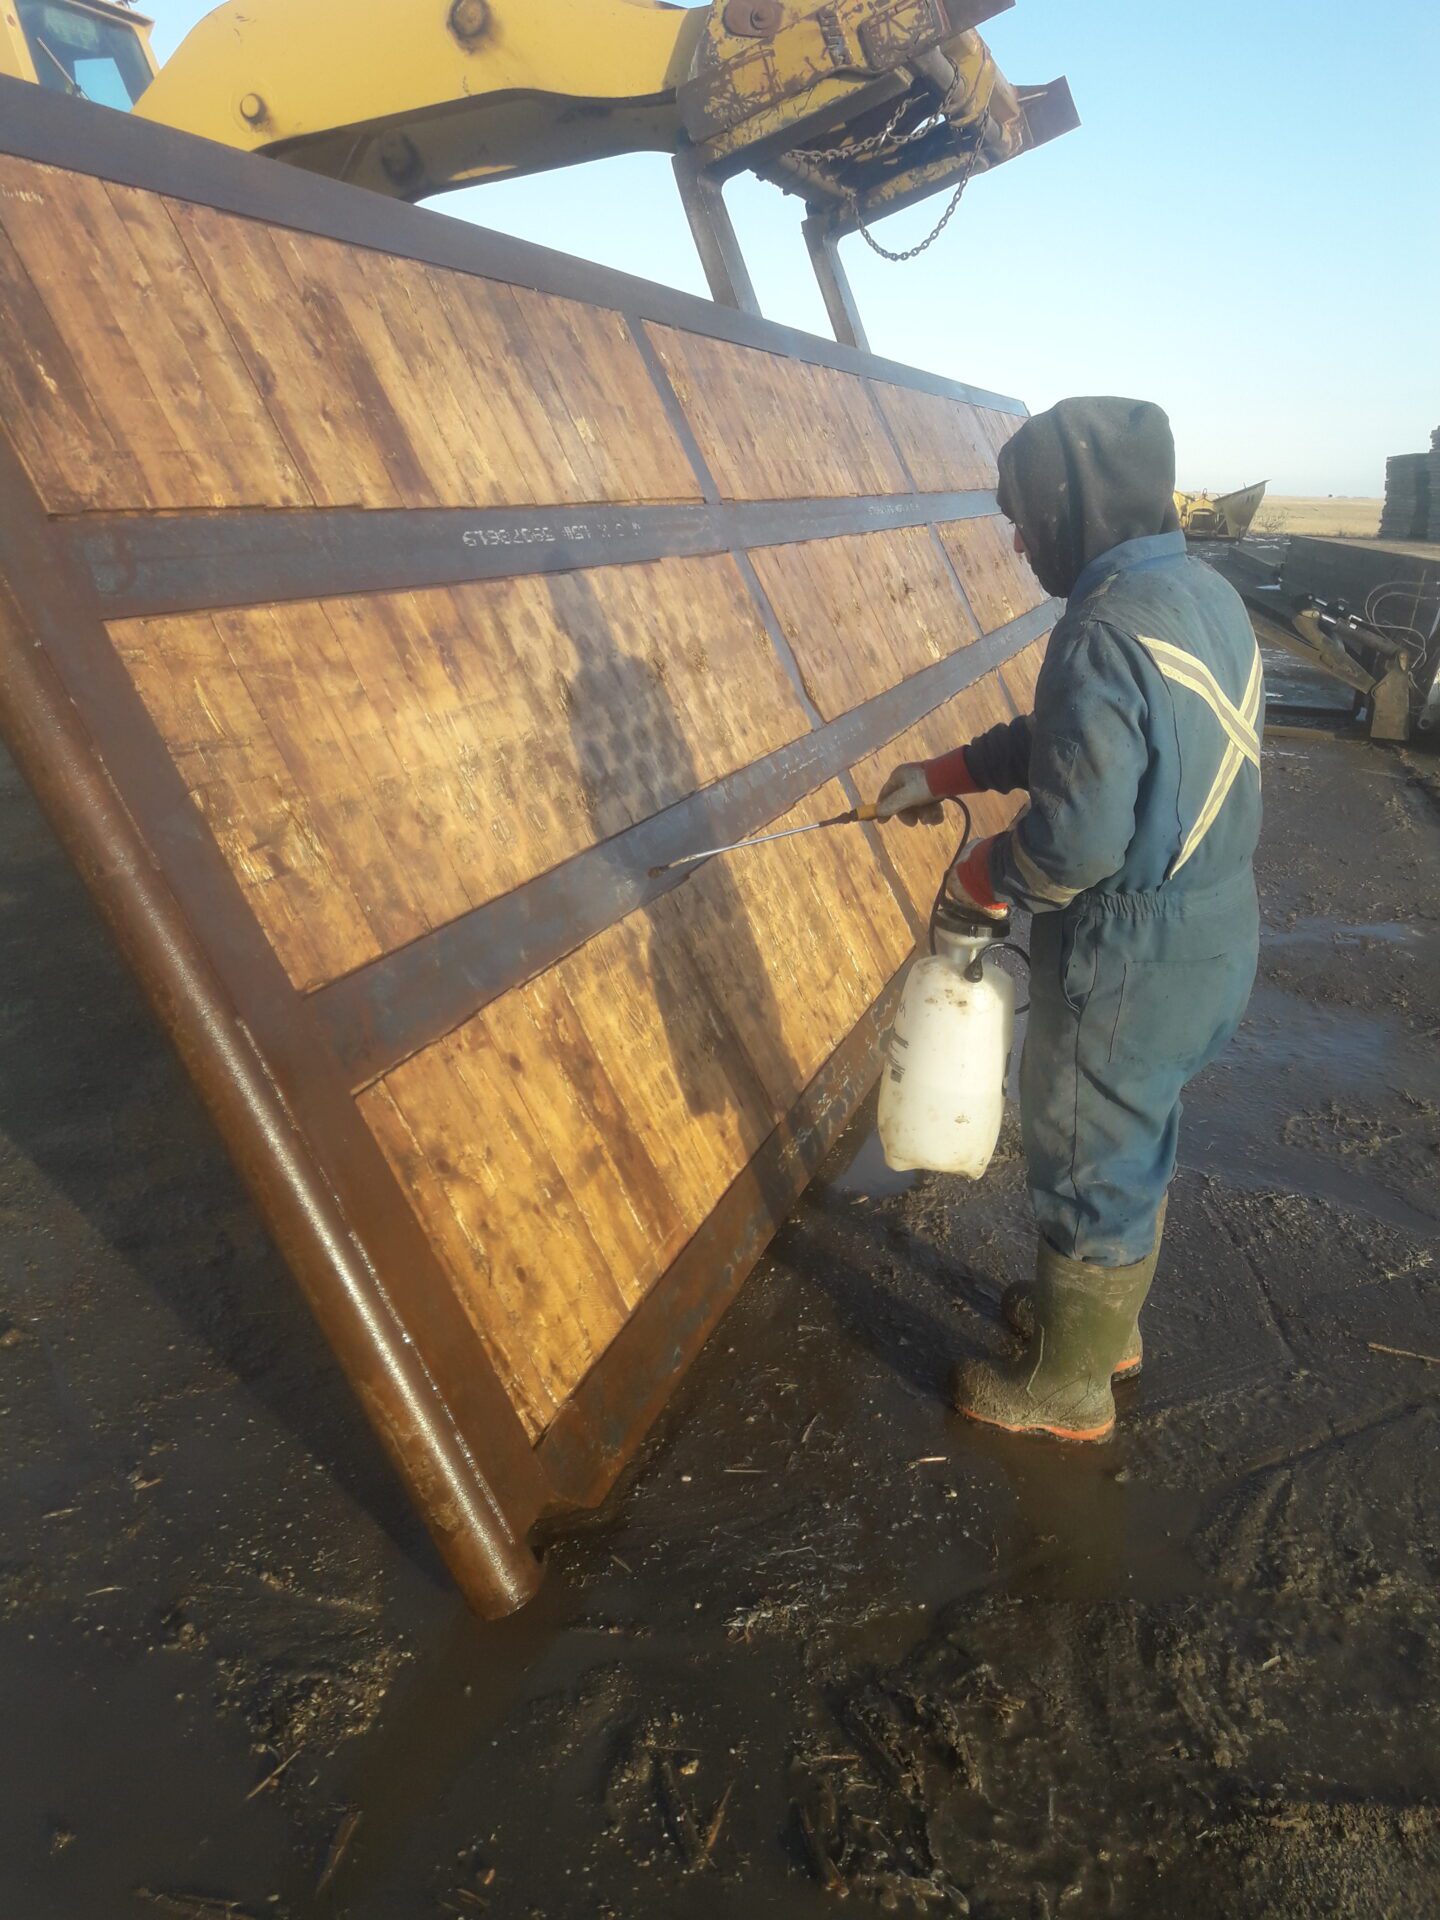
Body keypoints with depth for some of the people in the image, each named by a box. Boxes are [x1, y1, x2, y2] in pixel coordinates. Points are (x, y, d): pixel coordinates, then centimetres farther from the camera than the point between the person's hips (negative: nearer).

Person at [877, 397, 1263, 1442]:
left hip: (1129, 967, -9)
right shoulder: (1207, 592, 5)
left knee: (1088, 1173, 10)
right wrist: (943, 772, 12)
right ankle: (1106, 1320, 48)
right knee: (1138, 1147, 25)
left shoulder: (1109, 629, -26)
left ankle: (1068, 1388, 33)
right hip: (1212, 939, 9)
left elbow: (1074, 841, -30)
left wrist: (977, 877, -11)